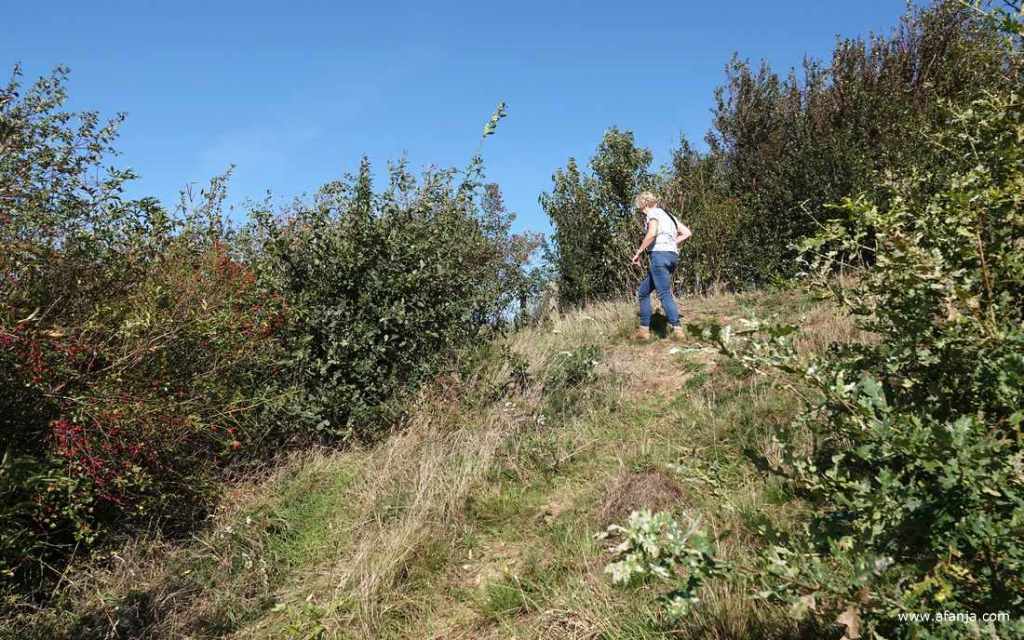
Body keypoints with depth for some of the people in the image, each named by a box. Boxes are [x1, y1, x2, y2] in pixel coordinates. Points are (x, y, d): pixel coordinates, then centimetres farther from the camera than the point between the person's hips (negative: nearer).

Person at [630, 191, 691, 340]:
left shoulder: (654, 213, 0)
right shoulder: (668, 215, 26)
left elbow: (652, 233, -19)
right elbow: (687, 232, 22)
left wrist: (639, 252, -11)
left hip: (660, 254, -9)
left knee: (665, 293, -13)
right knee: (643, 292, 15)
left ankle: (676, 329, -19)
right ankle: (644, 330, 14)